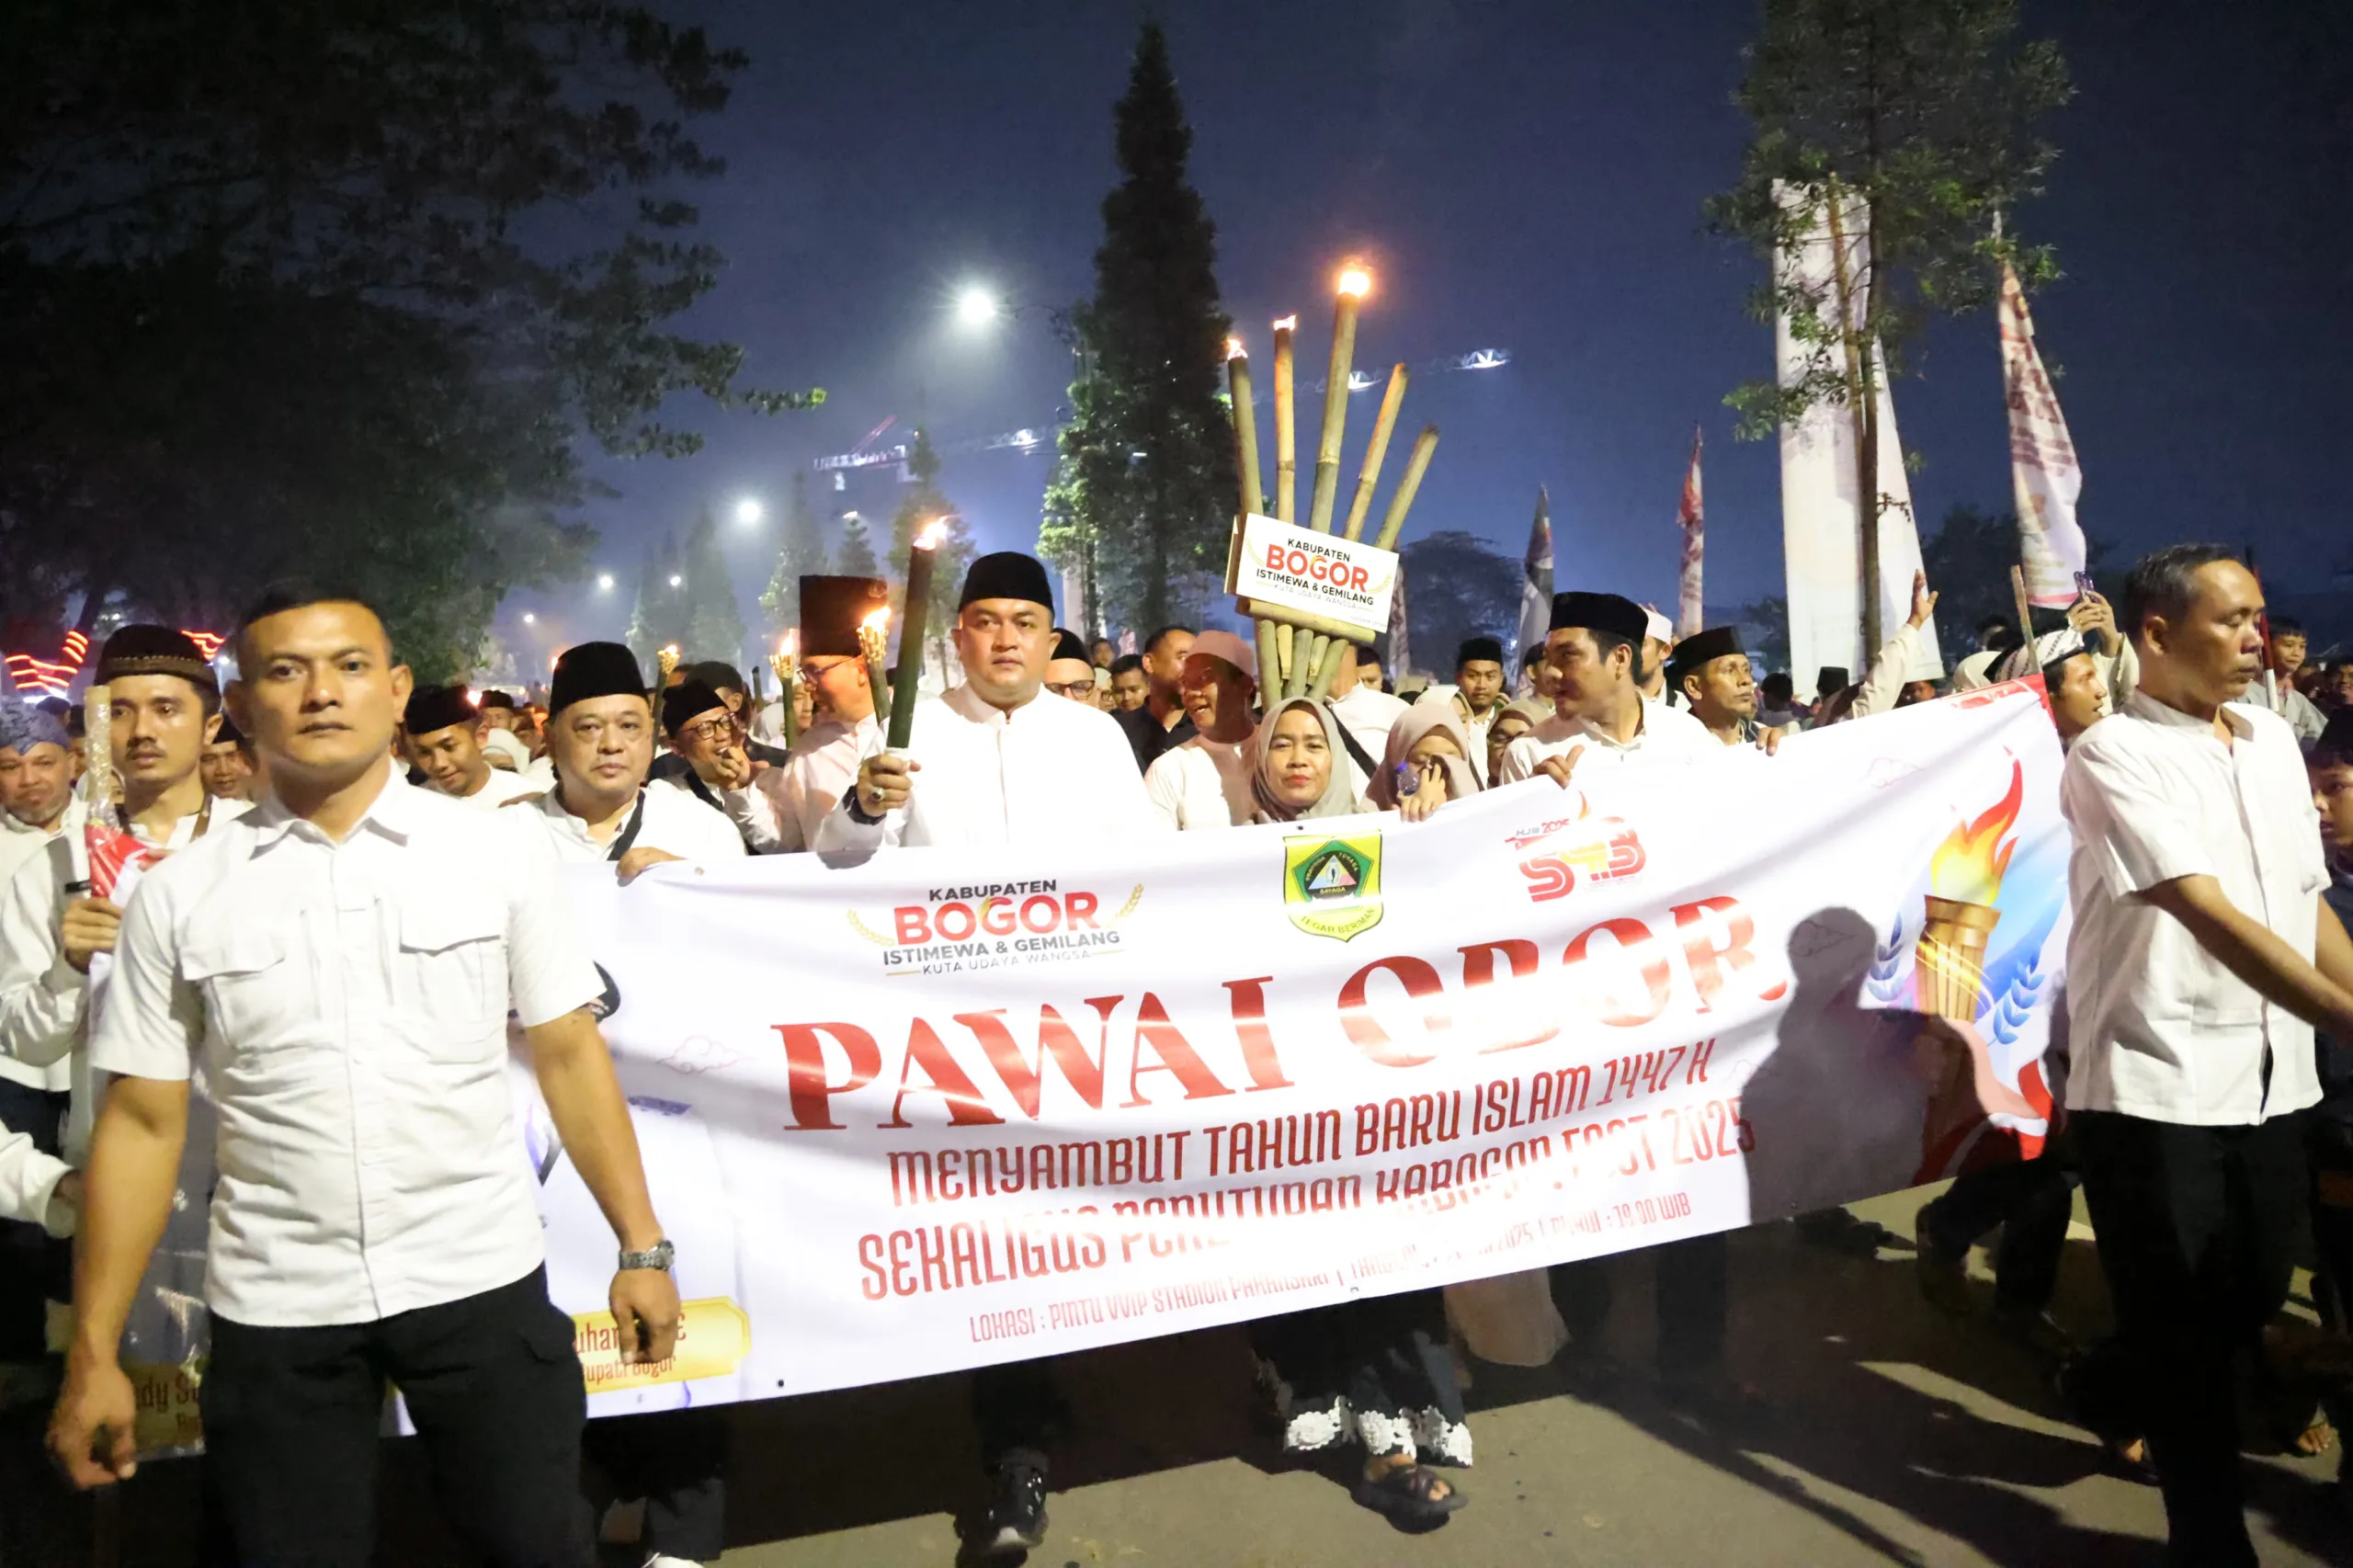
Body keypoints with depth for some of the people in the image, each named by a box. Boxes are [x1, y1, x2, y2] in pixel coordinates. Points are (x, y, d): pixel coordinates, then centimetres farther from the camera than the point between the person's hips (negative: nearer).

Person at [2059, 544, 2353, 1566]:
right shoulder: (2113, 756, -12)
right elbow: (2209, 916, -22)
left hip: (2271, 1075, 7)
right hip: (2157, 1080, -7)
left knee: (2253, 1298, 17)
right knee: (2180, 1326, 4)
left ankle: (2117, 1391, 43)